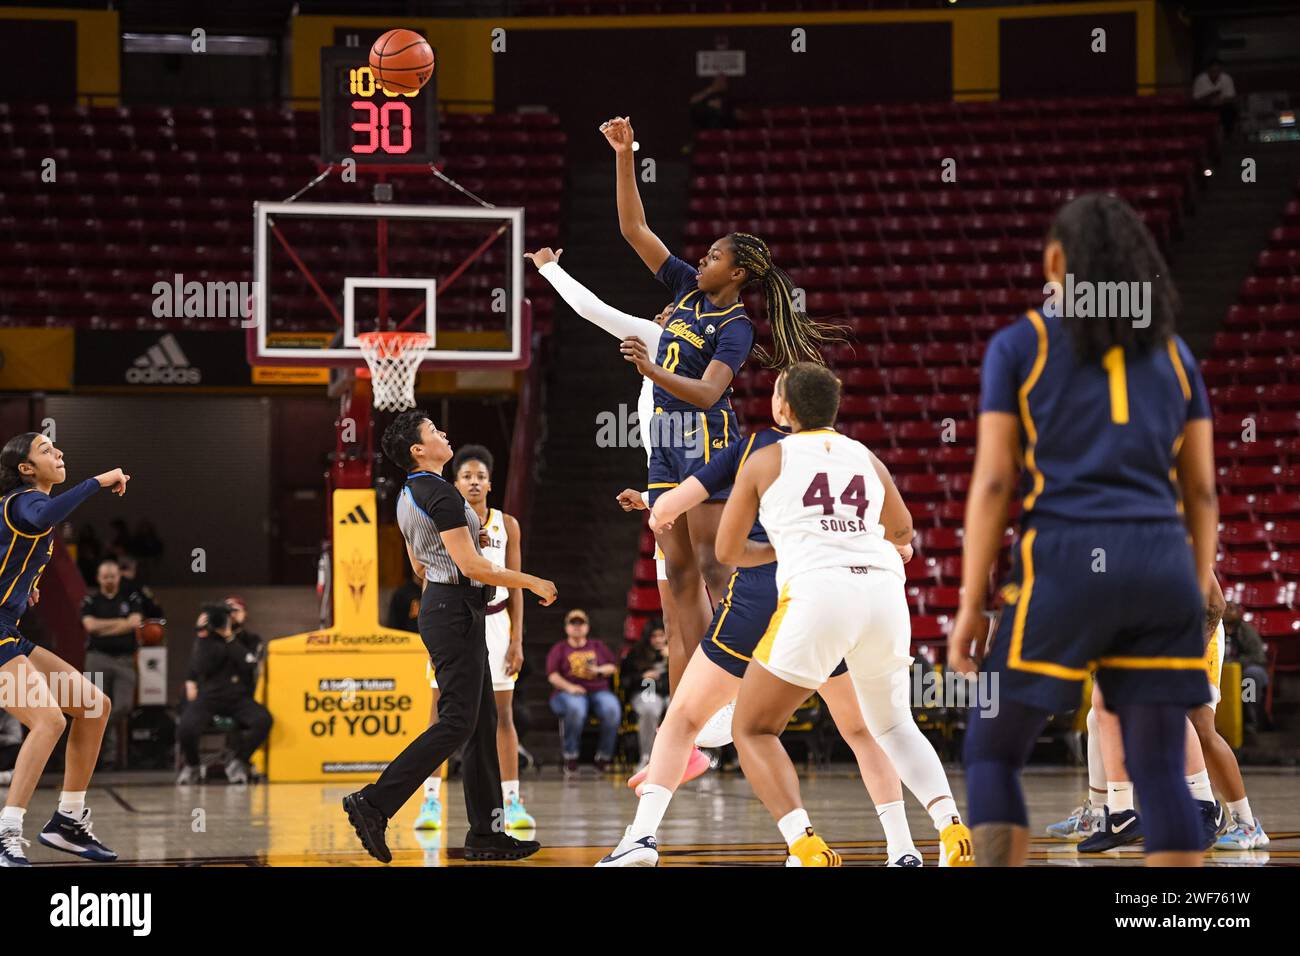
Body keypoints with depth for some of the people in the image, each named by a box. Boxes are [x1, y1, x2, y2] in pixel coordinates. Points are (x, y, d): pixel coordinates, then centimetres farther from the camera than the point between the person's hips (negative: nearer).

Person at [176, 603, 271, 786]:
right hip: (209, 697, -1)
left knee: (263, 720, -31)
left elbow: (247, 666, -10)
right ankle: (192, 766, 2)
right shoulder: (205, 640, 8)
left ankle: (237, 762, -8)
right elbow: (202, 668, -7)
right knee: (186, 728, -31)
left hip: (238, 698, 1)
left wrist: (230, 640, -13)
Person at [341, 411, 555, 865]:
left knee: (483, 721, 9)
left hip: (438, 604, 10)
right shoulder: (441, 494, -17)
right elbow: (470, 565, -20)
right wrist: (532, 583, -12)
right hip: (455, 612, -10)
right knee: (457, 722, -10)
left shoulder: (408, 495, 14)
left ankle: (486, 834, 9)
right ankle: (374, 803, -12)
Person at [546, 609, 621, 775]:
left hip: (599, 691, 2)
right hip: (569, 692, -2)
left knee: (612, 709, -33)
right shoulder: (559, 648, 16)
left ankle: (604, 756, -21)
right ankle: (570, 758, -31)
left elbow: (614, 667, 19)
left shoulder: (598, 646, 24)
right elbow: (552, 675, 3)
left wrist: (599, 670, -4)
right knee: (575, 708, -40)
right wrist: (569, 686, -15)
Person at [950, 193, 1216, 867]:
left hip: (1065, 562, -3)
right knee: (1161, 772, 2)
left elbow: (992, 481, 0)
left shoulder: (1018, 346, 6)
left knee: (991, 754, 9)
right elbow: (1201, 489, 14)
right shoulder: (1172, 352, 16)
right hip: (1163, 565, 3)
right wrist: (1200, 597, 18)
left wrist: (970, 603, 1)